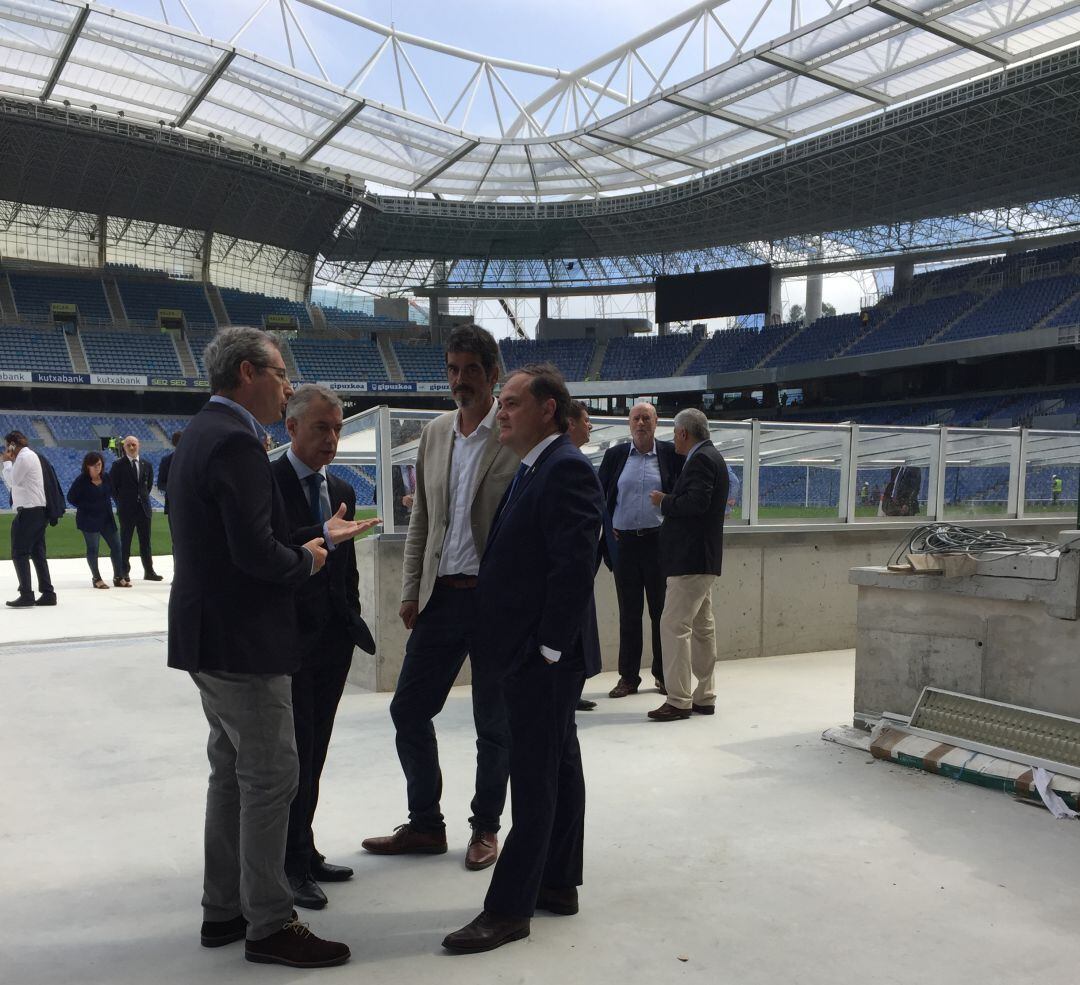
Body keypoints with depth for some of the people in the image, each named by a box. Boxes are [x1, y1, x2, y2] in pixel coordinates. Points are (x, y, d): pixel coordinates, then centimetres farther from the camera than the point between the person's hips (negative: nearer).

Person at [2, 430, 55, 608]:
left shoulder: (24, 457, -10)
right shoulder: (31, 455, 19)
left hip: (28, 511, -10)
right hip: (39, 510, 10)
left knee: (19, 553, -6)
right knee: (38, 553, 9)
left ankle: (26, 596, -7)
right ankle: (48, 594, 9)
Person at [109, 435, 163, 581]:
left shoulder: (146, 465, 8)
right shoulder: (118, 465, -4)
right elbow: (112, 485, -1)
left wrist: (144, 497, 10)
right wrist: (120, 502, -2)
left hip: (144, 507, 4)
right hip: (127, 509, -3)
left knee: (146, 541, 7)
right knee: (125, 541, 3)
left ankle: (149, 571, 13)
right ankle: (124, 572, 10)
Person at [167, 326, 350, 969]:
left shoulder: (203, 433, 12)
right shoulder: (235, 441, -19)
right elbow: (255, 550, -27)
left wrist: (305, 542, 8)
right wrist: (306, 561, -8)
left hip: (209, 637, 11)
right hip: (242, 642, -11)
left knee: (233, 773, 18)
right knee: (271, 778, 0)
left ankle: (224, 910, 30)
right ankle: (269, 926, 12)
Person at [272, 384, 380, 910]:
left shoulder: (342, 490, 13)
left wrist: (353, 622, 12)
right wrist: (323, 536, -33)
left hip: (333, 640, 7)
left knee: (313, 754, 14)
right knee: (294, 755, 1)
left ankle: (303, 855, 26)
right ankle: (293, 864, 15)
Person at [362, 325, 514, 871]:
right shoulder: (435, 433, 10)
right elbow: (420, 519, 14)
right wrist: (411, 591, 8)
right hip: (441, 596, 6)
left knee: (494, 724, 9)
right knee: (408, 709, 9)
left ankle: (486, 827, 29)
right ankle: (424, 825, 27)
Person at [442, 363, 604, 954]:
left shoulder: (565, 469, -17)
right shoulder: (536, 468, 14)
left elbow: (575, 565, -23)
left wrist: (549, 647, -20)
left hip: (544, 656, -10)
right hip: (534, 653, 10)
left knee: (535, 782, -1)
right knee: (557, 769, 17)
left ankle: (508, 910, 9)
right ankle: (559, 885, 30)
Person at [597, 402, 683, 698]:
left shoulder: (671, 454, 2)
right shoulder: (615, 455, 7)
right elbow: (601, 496, 10)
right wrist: (608, 531, 1)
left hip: (659, 541, -1)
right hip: (624, 542, 1)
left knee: (662, 610, 6)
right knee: (628, 612, 7)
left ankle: (663, 674, 19)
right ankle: (628, 676, 16)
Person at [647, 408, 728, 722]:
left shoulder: (701, 460, -14)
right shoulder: (712, 457, 17)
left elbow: (696, 502, -26)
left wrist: (664, 501, -12)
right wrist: (669, 501, 14)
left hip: (691, 559, -11)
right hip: (702, 558, 11)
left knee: (674, 625, -9)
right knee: (702, 627, 14)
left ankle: (678, 701, -6)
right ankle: (704, 697, 22)